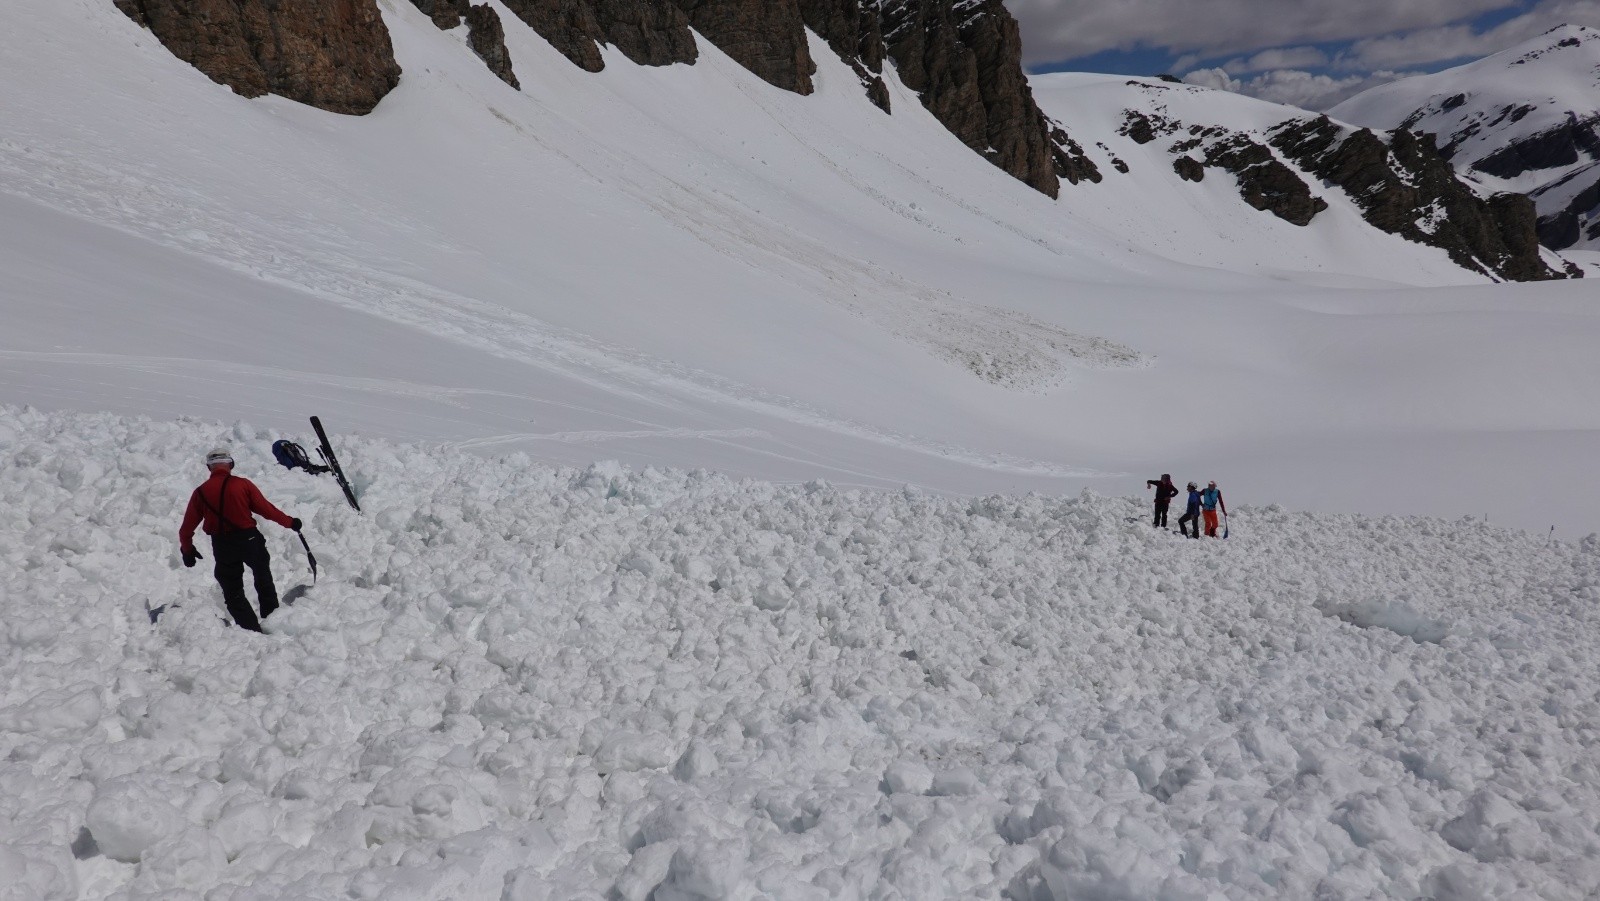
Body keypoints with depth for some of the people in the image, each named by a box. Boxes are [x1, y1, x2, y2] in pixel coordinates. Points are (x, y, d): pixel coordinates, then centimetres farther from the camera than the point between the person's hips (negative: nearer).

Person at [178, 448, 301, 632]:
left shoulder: (200, 492, -2)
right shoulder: (243, 484, -8)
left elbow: (187, 528, 3)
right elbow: (265, 509, -7)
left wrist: (187, 550, 19)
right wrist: (289, 522, 7)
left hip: (222, 546, 0)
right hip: (249, 539, 0)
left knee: (233, 593, 11)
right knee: (263, 575, 27)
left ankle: (253, 629, 5)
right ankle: (271, 614, 32)